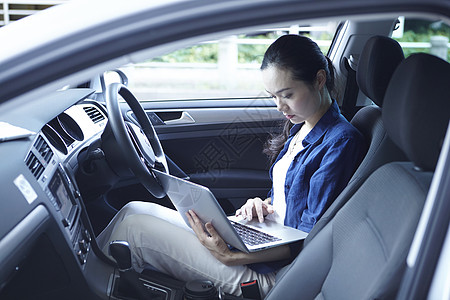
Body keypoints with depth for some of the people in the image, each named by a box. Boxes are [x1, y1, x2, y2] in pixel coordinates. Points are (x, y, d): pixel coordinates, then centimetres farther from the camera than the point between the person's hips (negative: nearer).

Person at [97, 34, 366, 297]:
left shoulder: (341, 142, -18)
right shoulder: (299, 128, 9)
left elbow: (310, 241, -21)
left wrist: (232, 257, -30)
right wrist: (264, 204, -2)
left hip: (271, 272, -9)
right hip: (261, 236, 9)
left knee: (134, 227, -10)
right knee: (135, 210, 4)